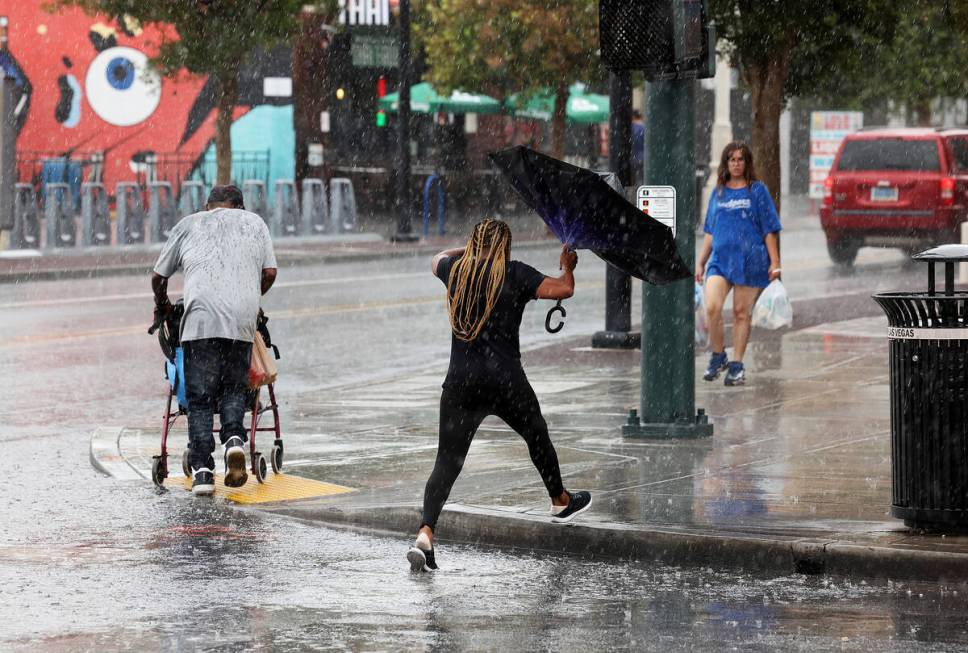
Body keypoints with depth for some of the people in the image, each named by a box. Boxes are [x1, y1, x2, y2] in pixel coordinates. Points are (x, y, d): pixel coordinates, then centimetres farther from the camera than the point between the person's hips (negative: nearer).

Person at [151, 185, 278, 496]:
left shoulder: (189, 224, 23)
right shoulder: (254, 222, 26)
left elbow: (158, 276, 23)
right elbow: (269, 272, 17)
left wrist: (161, 304, 42)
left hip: (201, 316, -1)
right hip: (242, 318, 1)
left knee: (200, 397, 2)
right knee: (234, 388, 15)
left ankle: (201, 469, -9)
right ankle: (234, 439, -12)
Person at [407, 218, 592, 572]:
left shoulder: (455, 269, 8)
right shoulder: (515, 274, -3)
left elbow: (437, 259, 32)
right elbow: (563, 289, -8)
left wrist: (471, 248, 47)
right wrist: (568, 267, 13)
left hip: (460, 382, 2)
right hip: (505, 381, -2)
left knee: (446, 461, -1)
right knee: (537, 436, 24)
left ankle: (425, 534, -19)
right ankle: (561, 502, 45)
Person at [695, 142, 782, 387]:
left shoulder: (757, 190, 3)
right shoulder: (718, 192, 13)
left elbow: (769, 229, 2)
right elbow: (709, 232, 18)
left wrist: (774, 261, -5)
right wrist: (700, 262, 15)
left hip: (749, 260, -2)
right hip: (721, 259, 2)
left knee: (741, 312, 2)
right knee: (712, 307, -15)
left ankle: (736, 365, 12)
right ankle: (718, 356, 3)